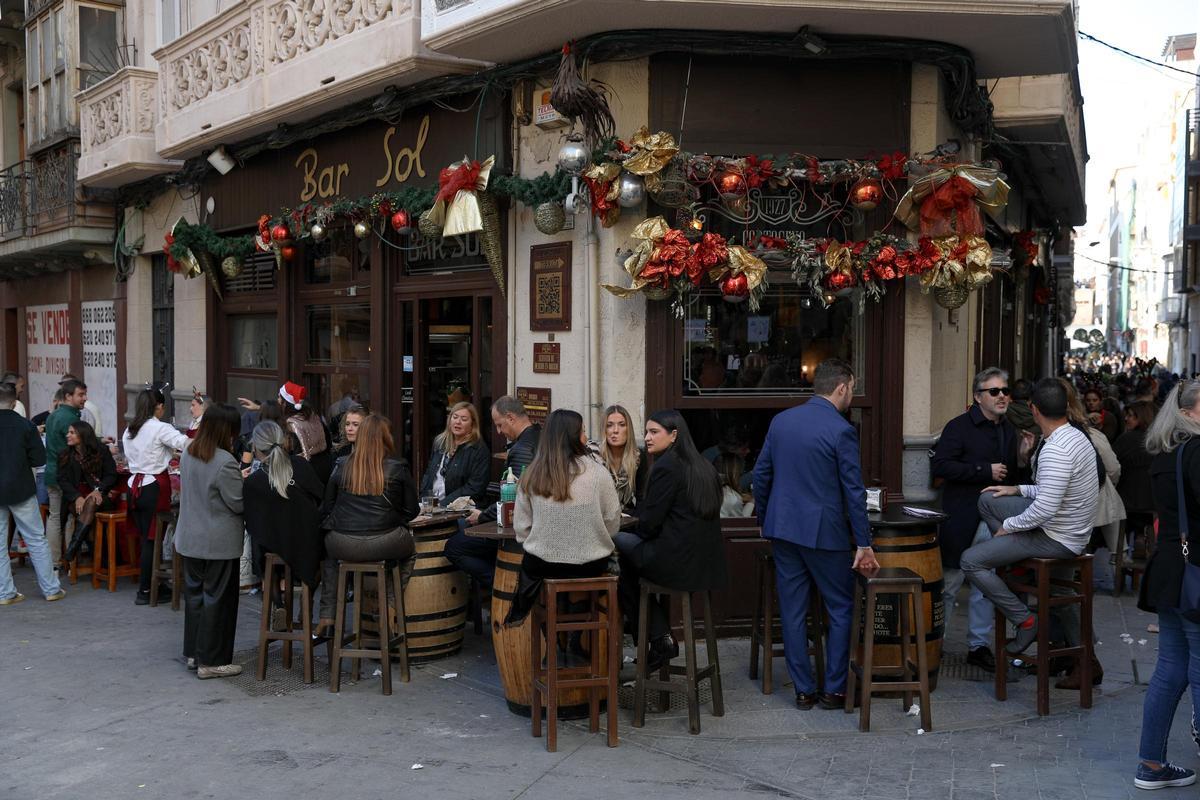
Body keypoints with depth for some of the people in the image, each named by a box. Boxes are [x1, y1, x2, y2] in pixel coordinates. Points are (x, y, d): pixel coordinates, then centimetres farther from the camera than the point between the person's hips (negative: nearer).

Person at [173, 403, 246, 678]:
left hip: (189, 539, 8)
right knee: (216, 599, 1)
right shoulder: (225, 463, -22)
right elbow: (239, 503, -17)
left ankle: (194, 653, 27)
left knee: (195, 593, 17)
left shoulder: (187, 454, 3)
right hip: (219, 543, -8)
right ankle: (211, 661, 8)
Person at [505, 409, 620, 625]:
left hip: (541, 566, 1)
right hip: (590, 566, -1)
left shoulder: (531, 475, -6)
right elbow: (613, 520, -3)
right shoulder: (596, 472, -12)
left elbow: (521, 526, -1)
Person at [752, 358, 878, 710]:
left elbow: (761, 475, 9)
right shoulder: (841, 431, -12)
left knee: (792, 612, 9)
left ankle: (803, 690, 15)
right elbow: (854, 492, -11)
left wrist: (765, 521, 20)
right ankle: (834, 690, 12)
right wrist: (863, 543, -6)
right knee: (841, 610, 9)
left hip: (783, 528, 5)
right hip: (824, 532, -5)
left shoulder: (781, 420, 5)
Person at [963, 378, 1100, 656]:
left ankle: (1026, 621, -2)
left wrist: (1008, 526, -15)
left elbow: (1045, 509, -31)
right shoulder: (1077, 436, 3)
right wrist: (1019, 490, 11)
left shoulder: (1055, 450, -28)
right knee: (988, 500, 15)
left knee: (970, 560, -9)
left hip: (1058, 539, -10)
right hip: (1070, 527, 10)